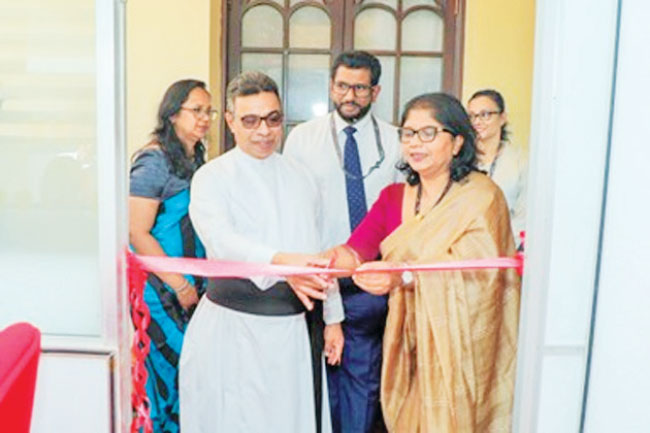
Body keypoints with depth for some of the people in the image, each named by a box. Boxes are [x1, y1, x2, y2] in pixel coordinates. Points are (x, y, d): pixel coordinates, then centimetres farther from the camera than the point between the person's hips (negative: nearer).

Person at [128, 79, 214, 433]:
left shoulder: (196, 158, 10)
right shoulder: (154, 160, -12)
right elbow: (137, 233, -16)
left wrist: (200, 281, 10)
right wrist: (180, 285, -13)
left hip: (192, 285, 7)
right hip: (162, 289, -7)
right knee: (170, 368, -1)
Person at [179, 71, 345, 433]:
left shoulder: (301, 177, 11)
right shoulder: (212, 177, -5)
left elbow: (318, 250, 14)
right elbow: (222, 240, -24)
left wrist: (333, 318, 13)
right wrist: (281, 263, -41)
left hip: (299, 326, 4)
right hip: (235, 326, -4)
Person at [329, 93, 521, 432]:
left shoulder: (481, 195, -9)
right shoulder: (393, 197, 7)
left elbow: (476, 262, -24)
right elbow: (357, 250, -5)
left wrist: (403, 276, -39)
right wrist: (328, 259, -29)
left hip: (459, 343, -4)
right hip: (407, 338, 4)